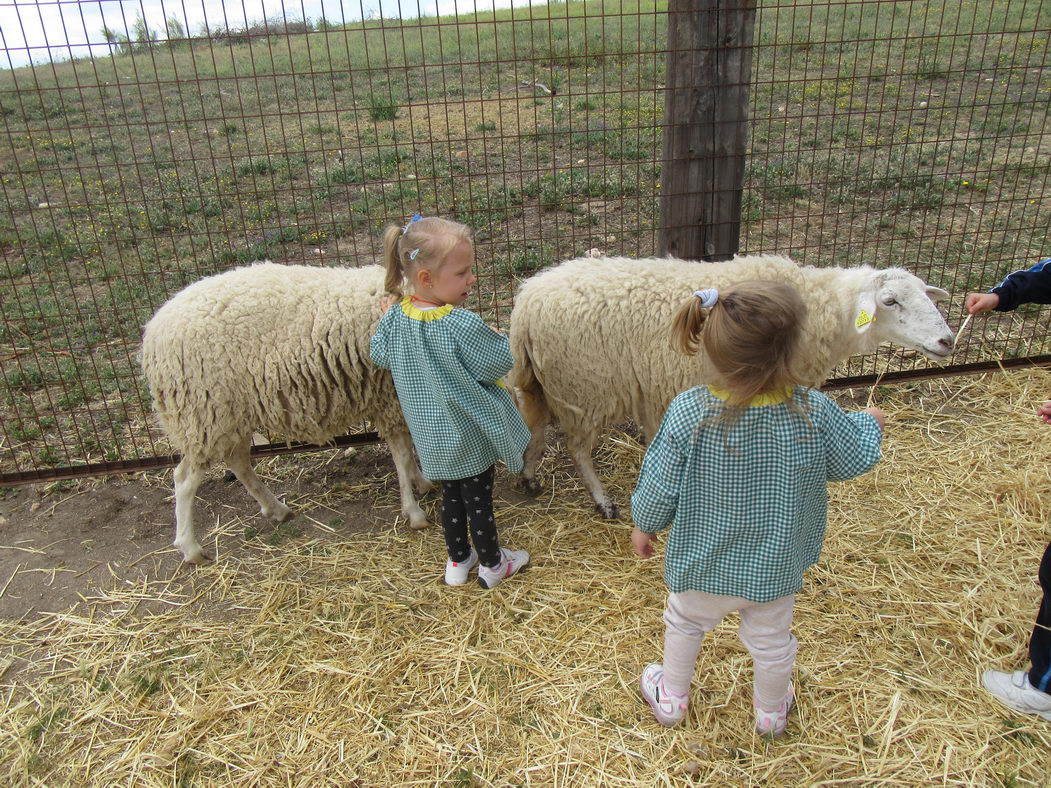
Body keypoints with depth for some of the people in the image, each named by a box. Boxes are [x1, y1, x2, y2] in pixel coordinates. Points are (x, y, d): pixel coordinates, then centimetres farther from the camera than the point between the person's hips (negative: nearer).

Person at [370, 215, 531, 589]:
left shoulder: (396, 316, -11)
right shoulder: (463, 326, -30)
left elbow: (379, 355, 6)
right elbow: (499, 363, -21)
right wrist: (493, 336, -2)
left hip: (431, 437, 6)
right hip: (470, 436, -6)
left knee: (451, 496, 24)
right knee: (479, 501, 13)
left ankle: (458, 560, 41)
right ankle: (492, 565, 33)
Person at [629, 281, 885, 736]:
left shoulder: (687, 413, -30)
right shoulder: (815, 415, -27)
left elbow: (659, 488, -19)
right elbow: (855, 460, -6)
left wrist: (644, 526, 2)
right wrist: (869, 422, 16)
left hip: (701, 563, -1)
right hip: (776, 569, 1)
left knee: (684, 623, 28)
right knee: (770, 639, 27)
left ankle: (671, 698, 50)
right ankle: (772, 713, 53)